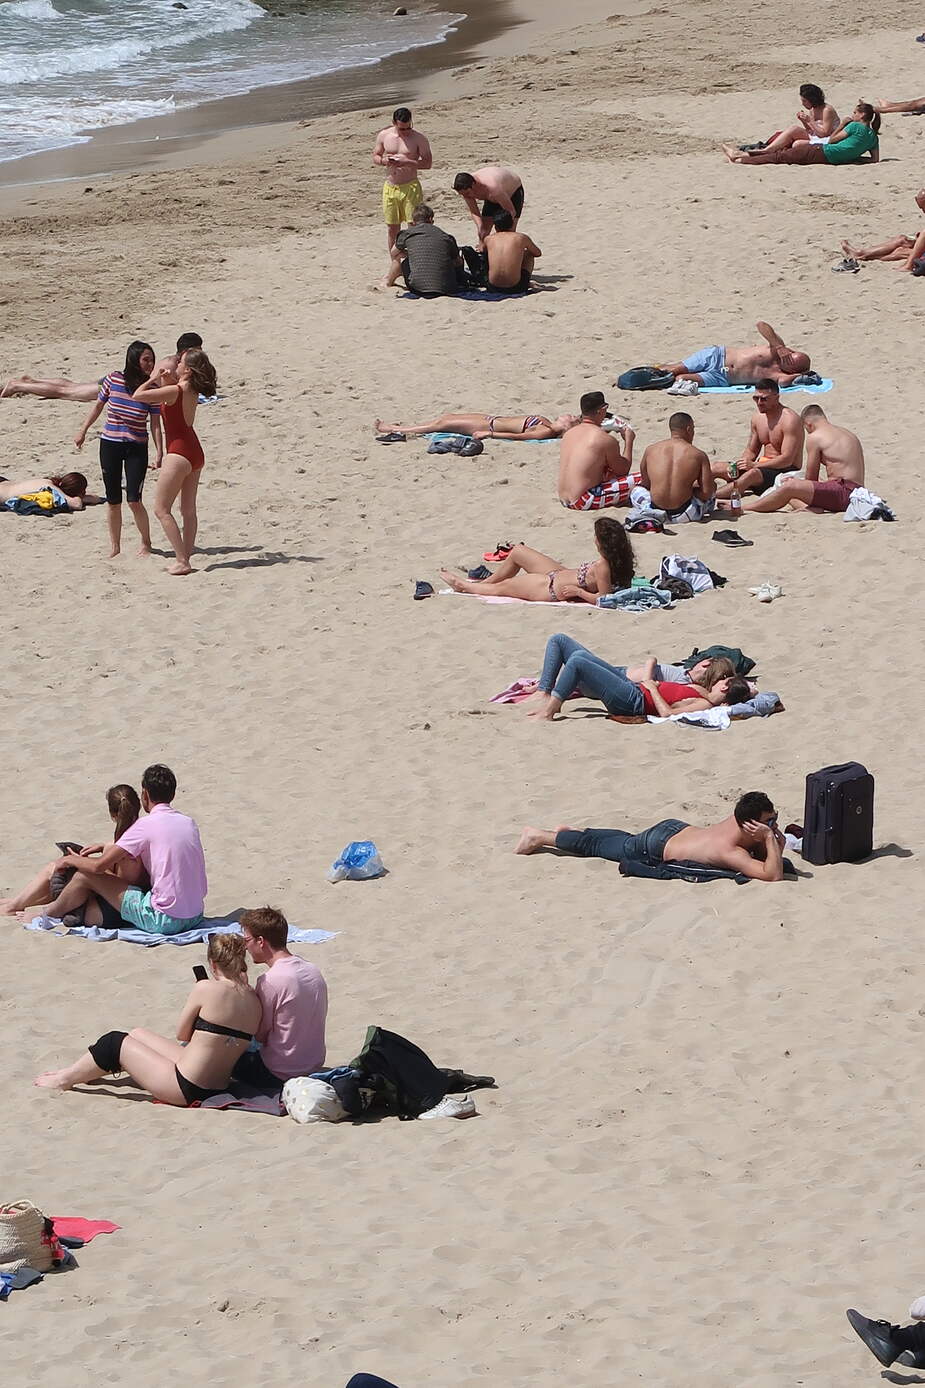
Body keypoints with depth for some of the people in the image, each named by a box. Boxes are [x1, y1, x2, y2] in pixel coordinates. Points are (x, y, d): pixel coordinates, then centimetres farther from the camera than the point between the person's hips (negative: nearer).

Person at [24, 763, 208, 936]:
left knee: (85, 876, 3)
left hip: (164, 922, -8)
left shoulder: (147, 825, -12)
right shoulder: (189, 823, 9)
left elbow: (99, 866, -9)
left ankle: (48, 914, 27)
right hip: (195, 917, 8)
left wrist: (70, 860, 12)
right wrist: (109, 848, 30)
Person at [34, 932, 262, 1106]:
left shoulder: (207, 988, -18)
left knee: (115, 1043, 14)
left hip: (186, 1088, -8)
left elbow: (181, 1035, -6)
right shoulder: (254, 1000, -2)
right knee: (138, 1034, 27)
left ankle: (66, 1079, 37)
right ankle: (81, 1071, 47)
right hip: (218, 1086, 8)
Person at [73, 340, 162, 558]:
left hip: (137, 449, -2)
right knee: (113, 501, 7)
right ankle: (114, 548, 20)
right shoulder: (113, 380, -5)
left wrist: (159, 452, -12)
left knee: (134, 501, -9)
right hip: (110, 445, 2)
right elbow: (99, 406, 10)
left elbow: (155, 424, -5)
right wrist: (82, 431, 14)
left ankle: (146, 544, 11)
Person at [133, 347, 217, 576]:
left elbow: (138, 395, -20)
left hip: (179, 454, -9)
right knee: (188, 510, 14)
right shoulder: (192, 390, 5)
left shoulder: (175, 391, -20)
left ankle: (182, 560, -6)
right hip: (195, 454, 9)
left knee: (161, 509, -2)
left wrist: (154, 379, -5)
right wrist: (166, 380, 9)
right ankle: (186, 558, 17)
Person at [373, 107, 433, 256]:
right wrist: (384, 161, -11)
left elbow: (428, 163, -8)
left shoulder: (419, 138, -8)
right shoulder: (384, 136, 3)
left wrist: (406, 162, -22)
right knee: (392, 228, 8)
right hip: (390, 187, 4)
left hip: (410, 187, -4)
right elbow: (375, 157, 13)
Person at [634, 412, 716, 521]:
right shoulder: (699, 455, -4)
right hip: (685, 515, -2)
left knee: (637, 491, 36)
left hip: (655, 513, 2)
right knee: (713, 486, 26)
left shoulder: (650, 450, 3)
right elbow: (707, 493, -6)